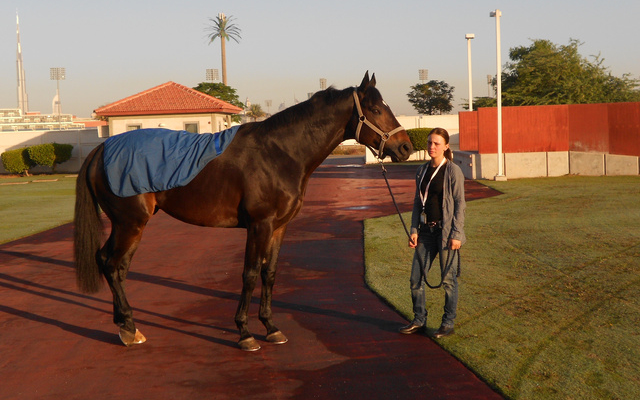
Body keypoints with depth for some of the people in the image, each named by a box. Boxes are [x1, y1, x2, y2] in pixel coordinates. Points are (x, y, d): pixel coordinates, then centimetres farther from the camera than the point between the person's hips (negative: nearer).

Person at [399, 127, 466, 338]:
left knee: (448, 279, 4)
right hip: (426, 231, 6)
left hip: (446, 231, -6)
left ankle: (448, 323, 17)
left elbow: (460, 204, -9)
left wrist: (456, 234, -14)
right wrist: (414, 230, 5)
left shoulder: (453, 171, -8)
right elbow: (417, 202, 13)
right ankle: (419, 320, 21)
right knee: (416, 278, 7)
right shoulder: (422, 170, 9)